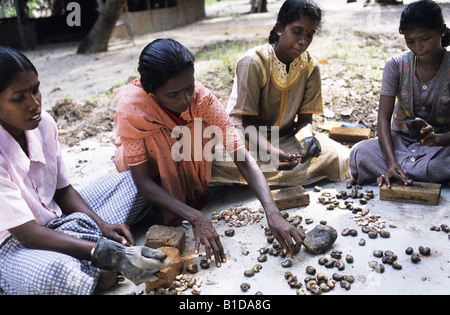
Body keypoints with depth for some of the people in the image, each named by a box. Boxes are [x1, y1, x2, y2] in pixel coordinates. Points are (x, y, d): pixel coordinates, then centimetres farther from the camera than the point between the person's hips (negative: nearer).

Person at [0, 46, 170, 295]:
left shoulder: (42, 123, -7)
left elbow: (63, 189, 3)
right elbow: (28, 234, -27)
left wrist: (102, 225, -13)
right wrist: (108, 254, -34)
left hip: (52, 221, 8)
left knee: (133, 181, 6)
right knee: (53, 272, -44)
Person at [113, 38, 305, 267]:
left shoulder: (202, 98, -31)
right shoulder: (131, 106, -36)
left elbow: (243, 159, -35)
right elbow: (142, 181, -34)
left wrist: (273, 214, -48)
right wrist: (195, 217, -45)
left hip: (186, 156, 3)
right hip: (140, 157, -2)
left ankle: (192, 192, -3)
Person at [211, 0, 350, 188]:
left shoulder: (310, 67, -3)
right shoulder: (253, 63, -17)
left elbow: (305, 118, -2)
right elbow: (248, 123, -19)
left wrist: (306, 137, -28)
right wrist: (270, 151, -38)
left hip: (286, 137, 4)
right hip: (248, 138, -4)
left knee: (340, 157, -20)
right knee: (218, 162, -37)